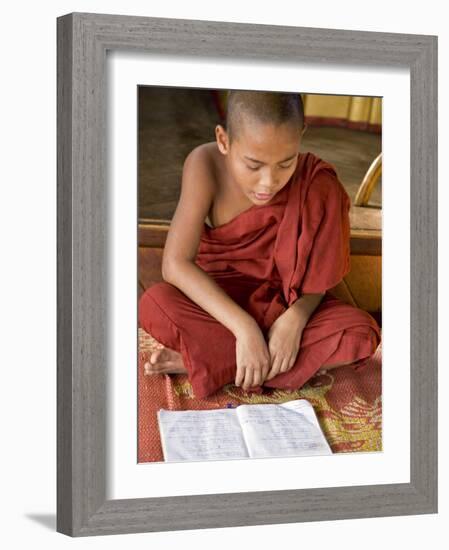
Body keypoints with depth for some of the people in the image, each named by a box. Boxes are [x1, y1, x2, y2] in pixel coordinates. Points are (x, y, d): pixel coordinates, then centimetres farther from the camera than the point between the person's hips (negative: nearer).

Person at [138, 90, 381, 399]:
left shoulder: (314, 182, -20)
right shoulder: (206, 165, -23)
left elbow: (316, 273, -11)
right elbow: (175, 263, -27)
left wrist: (295, 318, -32)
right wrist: (244, 327, -35)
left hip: (283, 302, 2)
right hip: (220, 300, -1)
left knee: (360, 336, -28)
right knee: (154, 306, -32)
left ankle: (199, 360, -22)